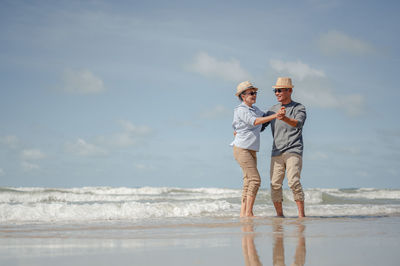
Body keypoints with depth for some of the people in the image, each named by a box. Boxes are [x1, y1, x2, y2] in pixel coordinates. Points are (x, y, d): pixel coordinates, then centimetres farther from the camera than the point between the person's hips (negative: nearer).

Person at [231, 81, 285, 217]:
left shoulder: (255, 109, 15)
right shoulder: (241, 110, -11)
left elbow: (265, 116, 36)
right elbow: (255, 121, -26)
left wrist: (277, 113, 22)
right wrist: (275, 115, -32)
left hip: (252, 150, 9)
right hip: (242, 148, -9)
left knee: (248, 181, 4)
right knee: (255, 179, -14)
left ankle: (243, 213, 5)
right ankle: (248, 213, -13)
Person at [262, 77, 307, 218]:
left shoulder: (299, 108, 0)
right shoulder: (273, 109, 16)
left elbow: (298, 123, -22)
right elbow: (260, 126, 26)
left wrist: (285, 118, -42)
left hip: (293, 151, -5)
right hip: (276, 152, 5)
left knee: (293, 182, -17)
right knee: (275, 185, -2)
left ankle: (301, 214, -13)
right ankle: (279, 214, 6)